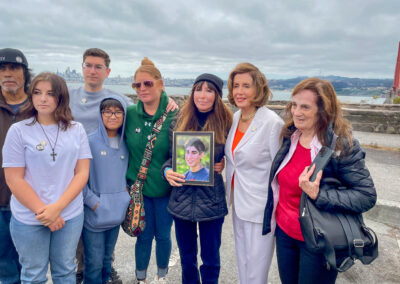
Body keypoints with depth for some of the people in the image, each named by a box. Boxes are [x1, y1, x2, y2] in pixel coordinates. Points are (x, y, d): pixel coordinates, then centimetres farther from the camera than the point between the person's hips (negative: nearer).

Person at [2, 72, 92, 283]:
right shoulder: (18, 131, -6)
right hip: (29, 219, -1)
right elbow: (14, 180, -8)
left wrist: (58, 207, -14)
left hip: (70, 215, 2)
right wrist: (43, 211, -13)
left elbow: (82, 173, -3)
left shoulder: (76, 130, 0)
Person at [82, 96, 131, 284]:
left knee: (107, 257, 21)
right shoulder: (90, 141, -11)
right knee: (94, 261, 5)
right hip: (94, 212, -4)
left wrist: (126, 194, 3)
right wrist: (93, 202, -15)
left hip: (116, 211, 5)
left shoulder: (125, 143, 5)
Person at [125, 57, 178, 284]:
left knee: (163, 235, 14)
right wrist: (127, 179, 2)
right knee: (144, 235, 12)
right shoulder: (130, 114, -6)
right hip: (138, 187, 1)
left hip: (164, 188, -1)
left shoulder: (173, 116, -12)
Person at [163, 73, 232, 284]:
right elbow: (171, 155, 6)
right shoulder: (180, 120, 1)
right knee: (186, 257, 21)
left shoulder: (225, 122, -5)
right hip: (182, 198, 2)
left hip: (212, 201, -2)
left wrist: (224, 165, -12)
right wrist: (167, 170, -13)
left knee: (210, 259, 13)